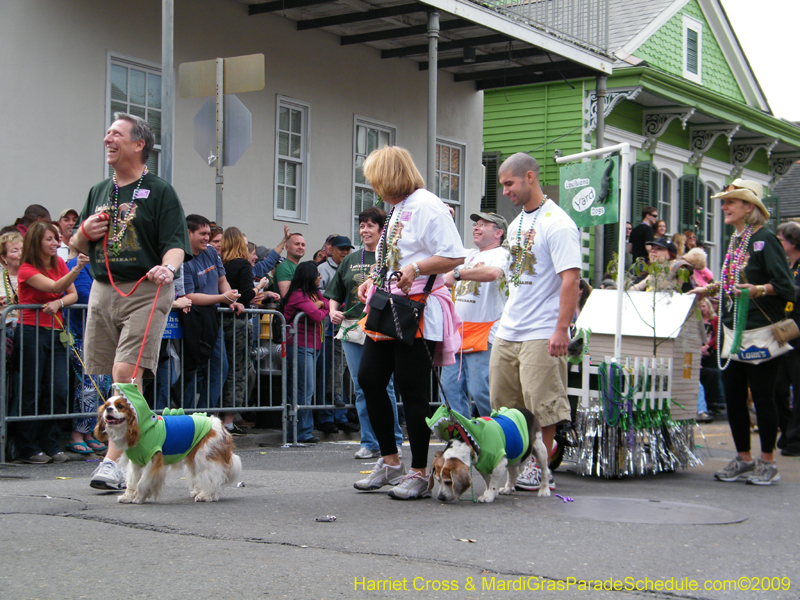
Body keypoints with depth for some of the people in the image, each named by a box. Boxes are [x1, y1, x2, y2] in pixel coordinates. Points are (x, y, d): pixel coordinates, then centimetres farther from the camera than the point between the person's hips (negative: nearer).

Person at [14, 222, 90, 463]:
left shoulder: (59, 264, 10)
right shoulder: (27, 270, -8)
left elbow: (73, 294, 9)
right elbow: (55, 287, -23)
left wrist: (58, 303, -12)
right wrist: (76, 269, -38)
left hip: (55, 333, 6)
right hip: (32, 332, -6)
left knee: (59, 389, -1)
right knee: (31, 391, -3)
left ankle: (50, 444, 9)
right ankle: (29, 448, 5)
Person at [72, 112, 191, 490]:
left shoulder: (159, 192, 0)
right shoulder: (99, 192, 19)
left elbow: (175, 244, -8)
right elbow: (78, 246, 25)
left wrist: (167, 267, -30)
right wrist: (85, 232, 2)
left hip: (145, 292, -6)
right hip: (102, 290, 6)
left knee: (126, 373, -17)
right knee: (102, 380, 7)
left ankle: (114, 460, -18)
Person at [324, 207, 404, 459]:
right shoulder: (351, 259, 16)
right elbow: (335, 294, 20)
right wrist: (333, 311, 2)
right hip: (351, 329, 5)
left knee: (382, 386, -5)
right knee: (361, 388, 6)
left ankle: (393, 442, 7)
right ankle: (370, 443, 13)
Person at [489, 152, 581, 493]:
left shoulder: (557, 224, -12)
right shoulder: (516, 224, 16)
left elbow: (571, 279, -18)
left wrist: (561, 330, -22)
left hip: (541, 334, -9)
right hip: (508, 330, 9)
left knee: (542, 406, -3)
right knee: (503, 404, 10)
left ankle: (540, 469, 6)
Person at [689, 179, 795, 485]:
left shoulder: (765, 239, -11)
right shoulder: (736, 240, 14)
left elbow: (785, 286, -15)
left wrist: (758, 290, -29)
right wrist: (711, 289, 20)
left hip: (761, 331, -8)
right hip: (734, 330, 8)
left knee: (761, 395, -1)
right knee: (733, 394, 9)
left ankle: (767, 462, 10)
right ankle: (744, 458, 21)